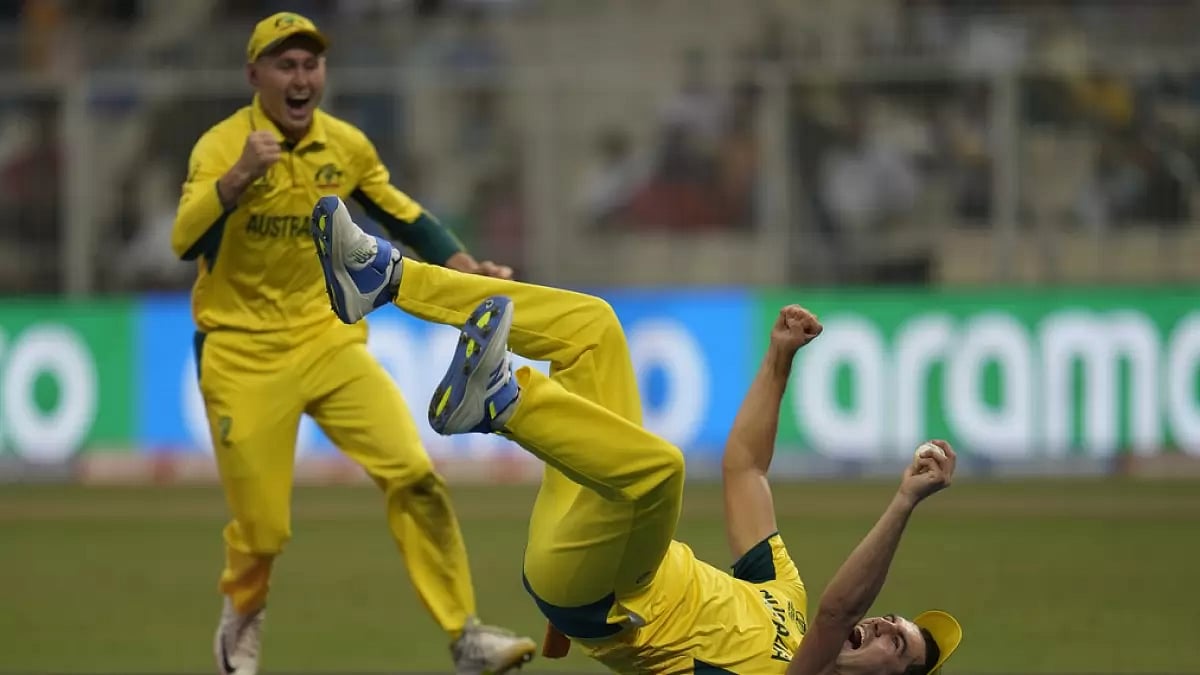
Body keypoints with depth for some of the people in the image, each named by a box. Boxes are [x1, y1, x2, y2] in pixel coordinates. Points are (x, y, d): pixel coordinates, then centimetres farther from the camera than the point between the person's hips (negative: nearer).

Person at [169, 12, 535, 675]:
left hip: (327, 339, 4)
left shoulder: (347, 146, -1)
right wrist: (240, 176, -46)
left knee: (415, 476, -13)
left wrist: (469, 270, -1)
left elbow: (404, 217, 14)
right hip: (243, 355, -4)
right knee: (262, 525, -1)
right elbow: (186, 242, -30)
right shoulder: (221, 146, -15)